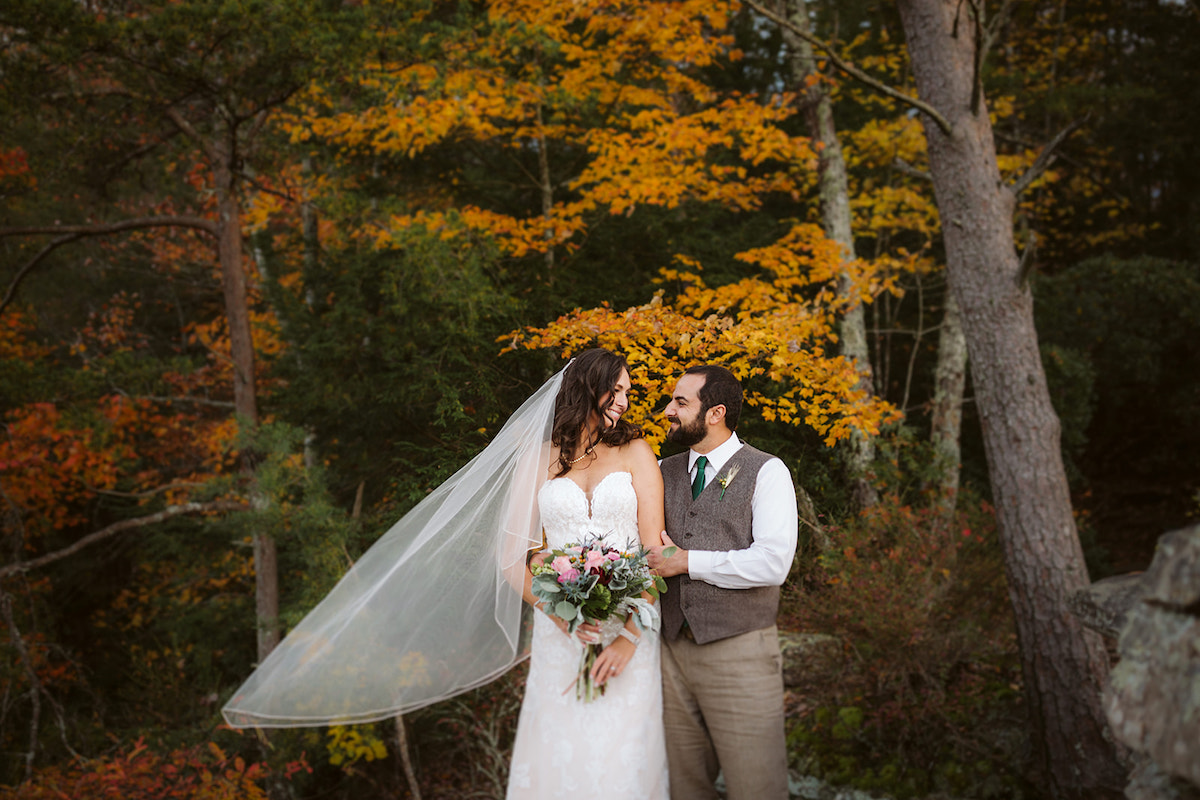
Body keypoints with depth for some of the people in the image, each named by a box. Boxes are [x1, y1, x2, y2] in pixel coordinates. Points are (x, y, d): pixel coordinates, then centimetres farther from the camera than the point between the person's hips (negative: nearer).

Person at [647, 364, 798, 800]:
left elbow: (772, 563, -16)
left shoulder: (765, 472, -4)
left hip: (740, 654, -5)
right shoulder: (665, 472, 14)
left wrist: (686, 561, -12)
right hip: (674, 651, 5)